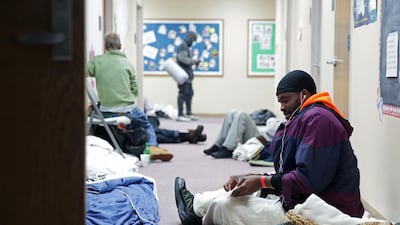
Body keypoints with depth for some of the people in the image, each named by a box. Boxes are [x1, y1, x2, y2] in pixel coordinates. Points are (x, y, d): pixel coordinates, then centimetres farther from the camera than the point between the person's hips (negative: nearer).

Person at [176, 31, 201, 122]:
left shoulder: (186, 46, 20)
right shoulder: (183, 46, -11)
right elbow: (182, 59, -22)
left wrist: (194, 61, 8)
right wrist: (194, 61, -14)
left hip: (187, 75, 11)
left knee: (189, 93, 14)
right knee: (183, 94, -9)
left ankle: (189, 114, 21)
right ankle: (180, 115, -8)